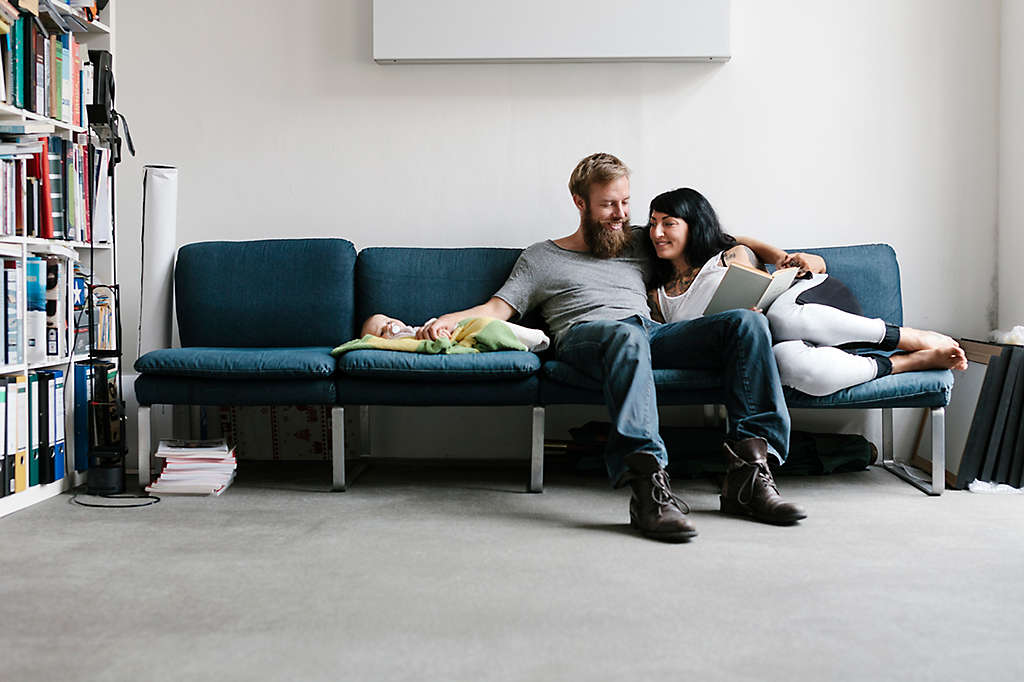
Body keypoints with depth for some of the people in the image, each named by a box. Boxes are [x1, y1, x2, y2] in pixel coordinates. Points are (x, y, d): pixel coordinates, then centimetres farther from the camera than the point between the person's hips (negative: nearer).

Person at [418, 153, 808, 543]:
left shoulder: (638, 243, 32)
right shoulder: (541, 257, 24)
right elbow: (497, 309, 15)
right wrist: (449, 319, -5)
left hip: (651, 333, 4)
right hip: (584, 334, -4)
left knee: (746, 323, -21)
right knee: (627, 337, -43)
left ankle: (748, 473, -33)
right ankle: (648, 486, -57)